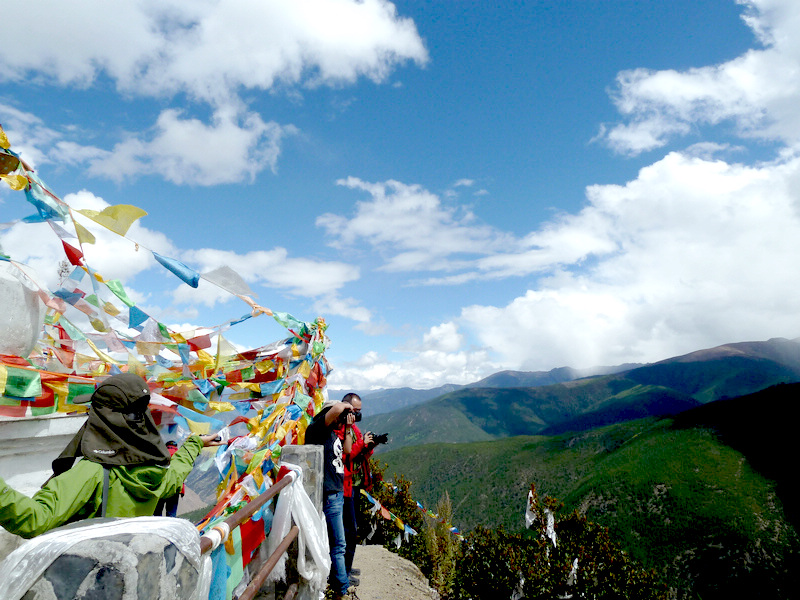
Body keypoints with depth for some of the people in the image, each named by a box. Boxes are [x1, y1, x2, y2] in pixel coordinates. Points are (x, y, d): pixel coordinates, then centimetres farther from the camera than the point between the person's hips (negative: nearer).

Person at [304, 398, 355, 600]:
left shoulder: (333, 434, 14)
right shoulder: (317, 430, -16)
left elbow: (347, 450, 23)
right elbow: (337, 409, -31)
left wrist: (348, 428, 15)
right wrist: (346, 406, -10)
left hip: (337, 492, 10)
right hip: (328, 495, -10)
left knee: (333, 542, 20)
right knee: (338, 545, -1)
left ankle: (334, 580, 33)